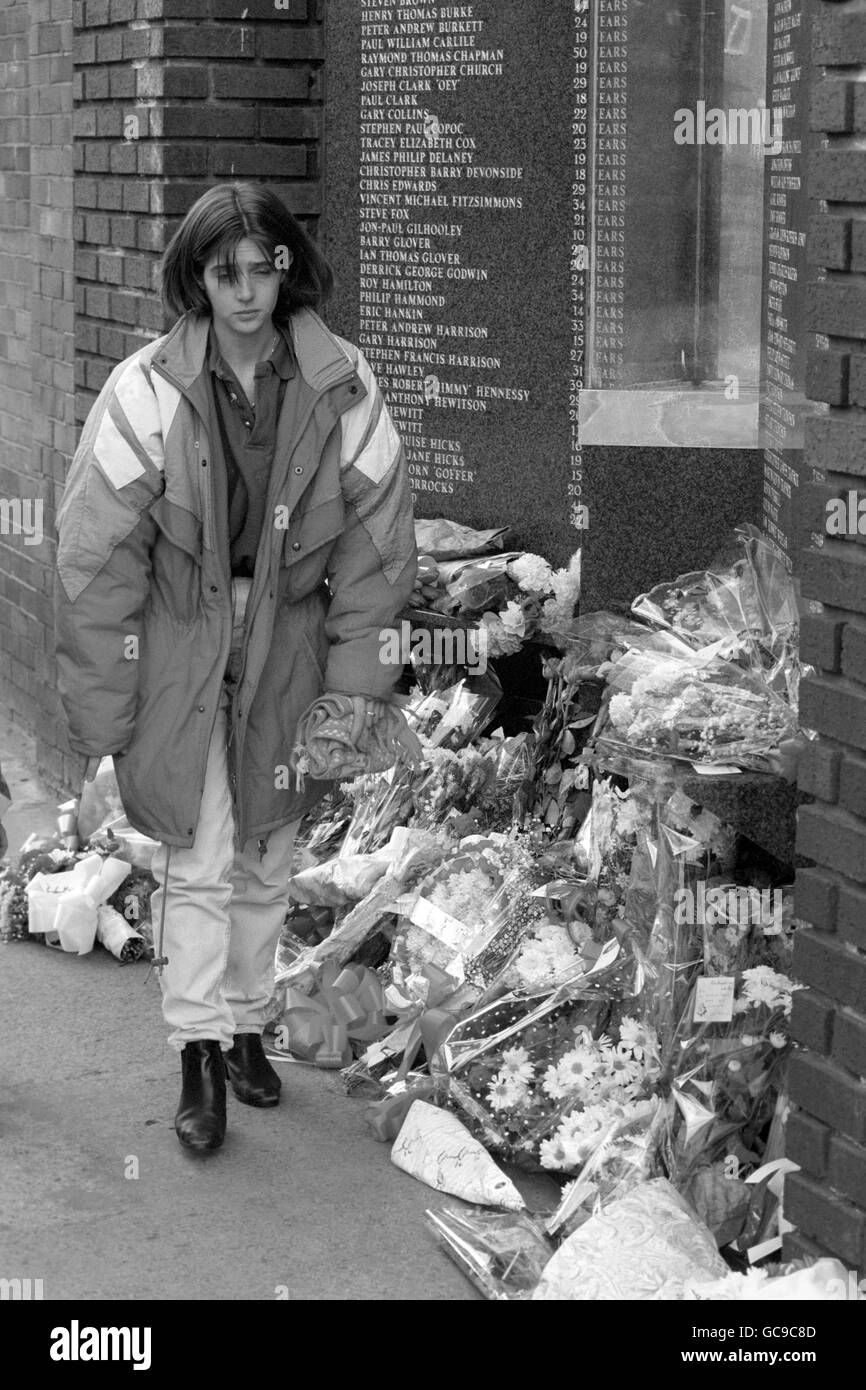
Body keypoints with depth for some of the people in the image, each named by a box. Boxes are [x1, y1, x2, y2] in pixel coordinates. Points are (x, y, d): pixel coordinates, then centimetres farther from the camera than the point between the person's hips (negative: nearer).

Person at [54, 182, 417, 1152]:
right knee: (196, 863, -3)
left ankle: (247, 1028, 30)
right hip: (179, 648, -2)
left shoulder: (340, 389, -9)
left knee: (267, 860, 14)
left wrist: (360, 671, -4)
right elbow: (97, 555, -11)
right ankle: (199, 1054, 7)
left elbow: (377, 537, -1)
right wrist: (100, 704, -11)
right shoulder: (147, 393, -15)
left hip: (287, 651, 3)